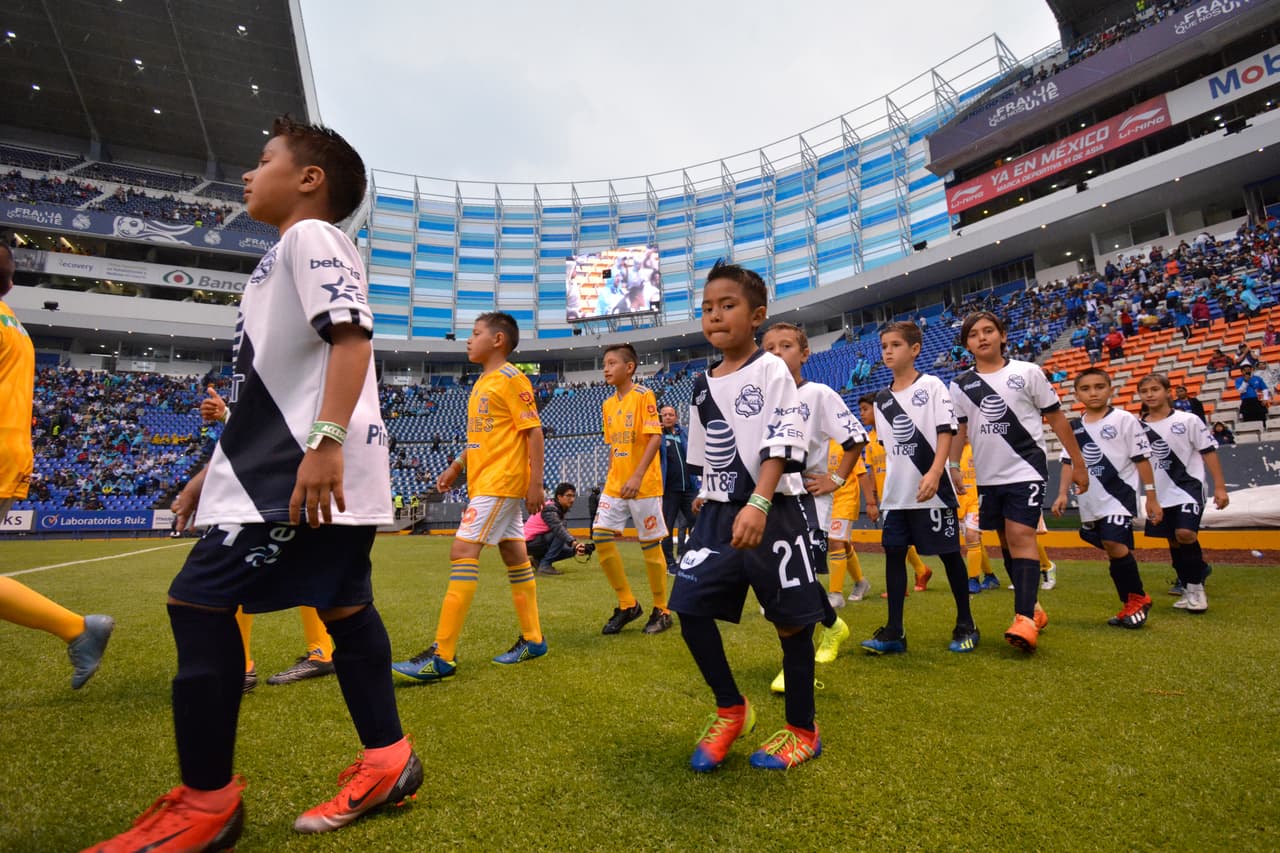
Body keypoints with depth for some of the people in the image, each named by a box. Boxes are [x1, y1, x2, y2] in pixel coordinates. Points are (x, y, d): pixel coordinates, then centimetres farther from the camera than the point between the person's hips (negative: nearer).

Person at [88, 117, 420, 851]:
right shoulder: (289, 256, 29)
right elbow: (272, 384, 28)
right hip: (282, 465, 10)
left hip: (310, 469, -10)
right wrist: (218, 467, 27)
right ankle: (387, 761, 20)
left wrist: (326, 442, -30)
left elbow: (352, 336, -19)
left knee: (198, 600, -7)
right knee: (342, 606, 10)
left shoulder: (311, 236, -2)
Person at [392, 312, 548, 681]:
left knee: (462, 552, -13)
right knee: (514, 554, 12)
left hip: (500, 482, -10)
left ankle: (443, 656, -8)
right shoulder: (483, 382, 17)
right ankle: (532, 640, 21)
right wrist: (456, 467, 16)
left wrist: (535, 482, -18)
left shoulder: (512, 378, -10)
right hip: (484, 481, 10)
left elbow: (533, 432, -14)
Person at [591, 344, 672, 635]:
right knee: (600, 535, -2)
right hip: (614, 484, 7)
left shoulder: (643, 395, -8)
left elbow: (655, 437, -16)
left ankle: (661, 611, 18)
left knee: (650, 543, 1)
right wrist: (611, 478, 14)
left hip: (644, 484, -7)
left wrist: (637, 476, -23)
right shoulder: (607, 405, 13)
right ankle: (627, 604, 13)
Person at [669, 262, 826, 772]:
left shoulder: (770, 370, -6)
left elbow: (781, 444, -16)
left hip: (774, 511, -5)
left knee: (791, 619, 5)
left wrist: (758, 504, -27)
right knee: (690, 606, 0)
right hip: (719, 512, 6)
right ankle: (731, 710, 22)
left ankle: (802, 730, 26)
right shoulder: (703, 384, 11)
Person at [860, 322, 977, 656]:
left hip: (933, 489, -5)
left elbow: (946, 432, -10)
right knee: (893, 554, 3)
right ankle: (894, 631, 10)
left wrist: (934, 473, -23)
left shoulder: (932, 386, -3)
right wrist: (884, 485, 14)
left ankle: (965, 625, 23)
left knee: (949, 554, 5)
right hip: (896, 494, 5)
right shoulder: (882, 399, 11)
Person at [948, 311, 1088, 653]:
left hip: (1026, 469, -4)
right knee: (1006, 542, 12)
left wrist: (1078, 463, 5)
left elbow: (1056, 418, 4)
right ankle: (1033, 607, 29)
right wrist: (953, 466, -6)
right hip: (988, 476, 4)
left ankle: (1024, 619, -17)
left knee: (1021, 536, -16)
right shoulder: (961, 385, 5)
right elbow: (958, 430, 8)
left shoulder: (1027, 372, -2)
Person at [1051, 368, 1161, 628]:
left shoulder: (1124, 420, -4)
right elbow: (1069, 462, 13)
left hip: (1119, 495, -5)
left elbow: (1141, 459, -2)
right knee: (1115, 551, 12)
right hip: (1090, 502, 5)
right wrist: (1063, 494, 5)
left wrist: (1151, 497, -3)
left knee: (1114, 544, -19)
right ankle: (1130, 604, 24)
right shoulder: (1074, 426, 9)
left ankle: (1139, 599, 2)